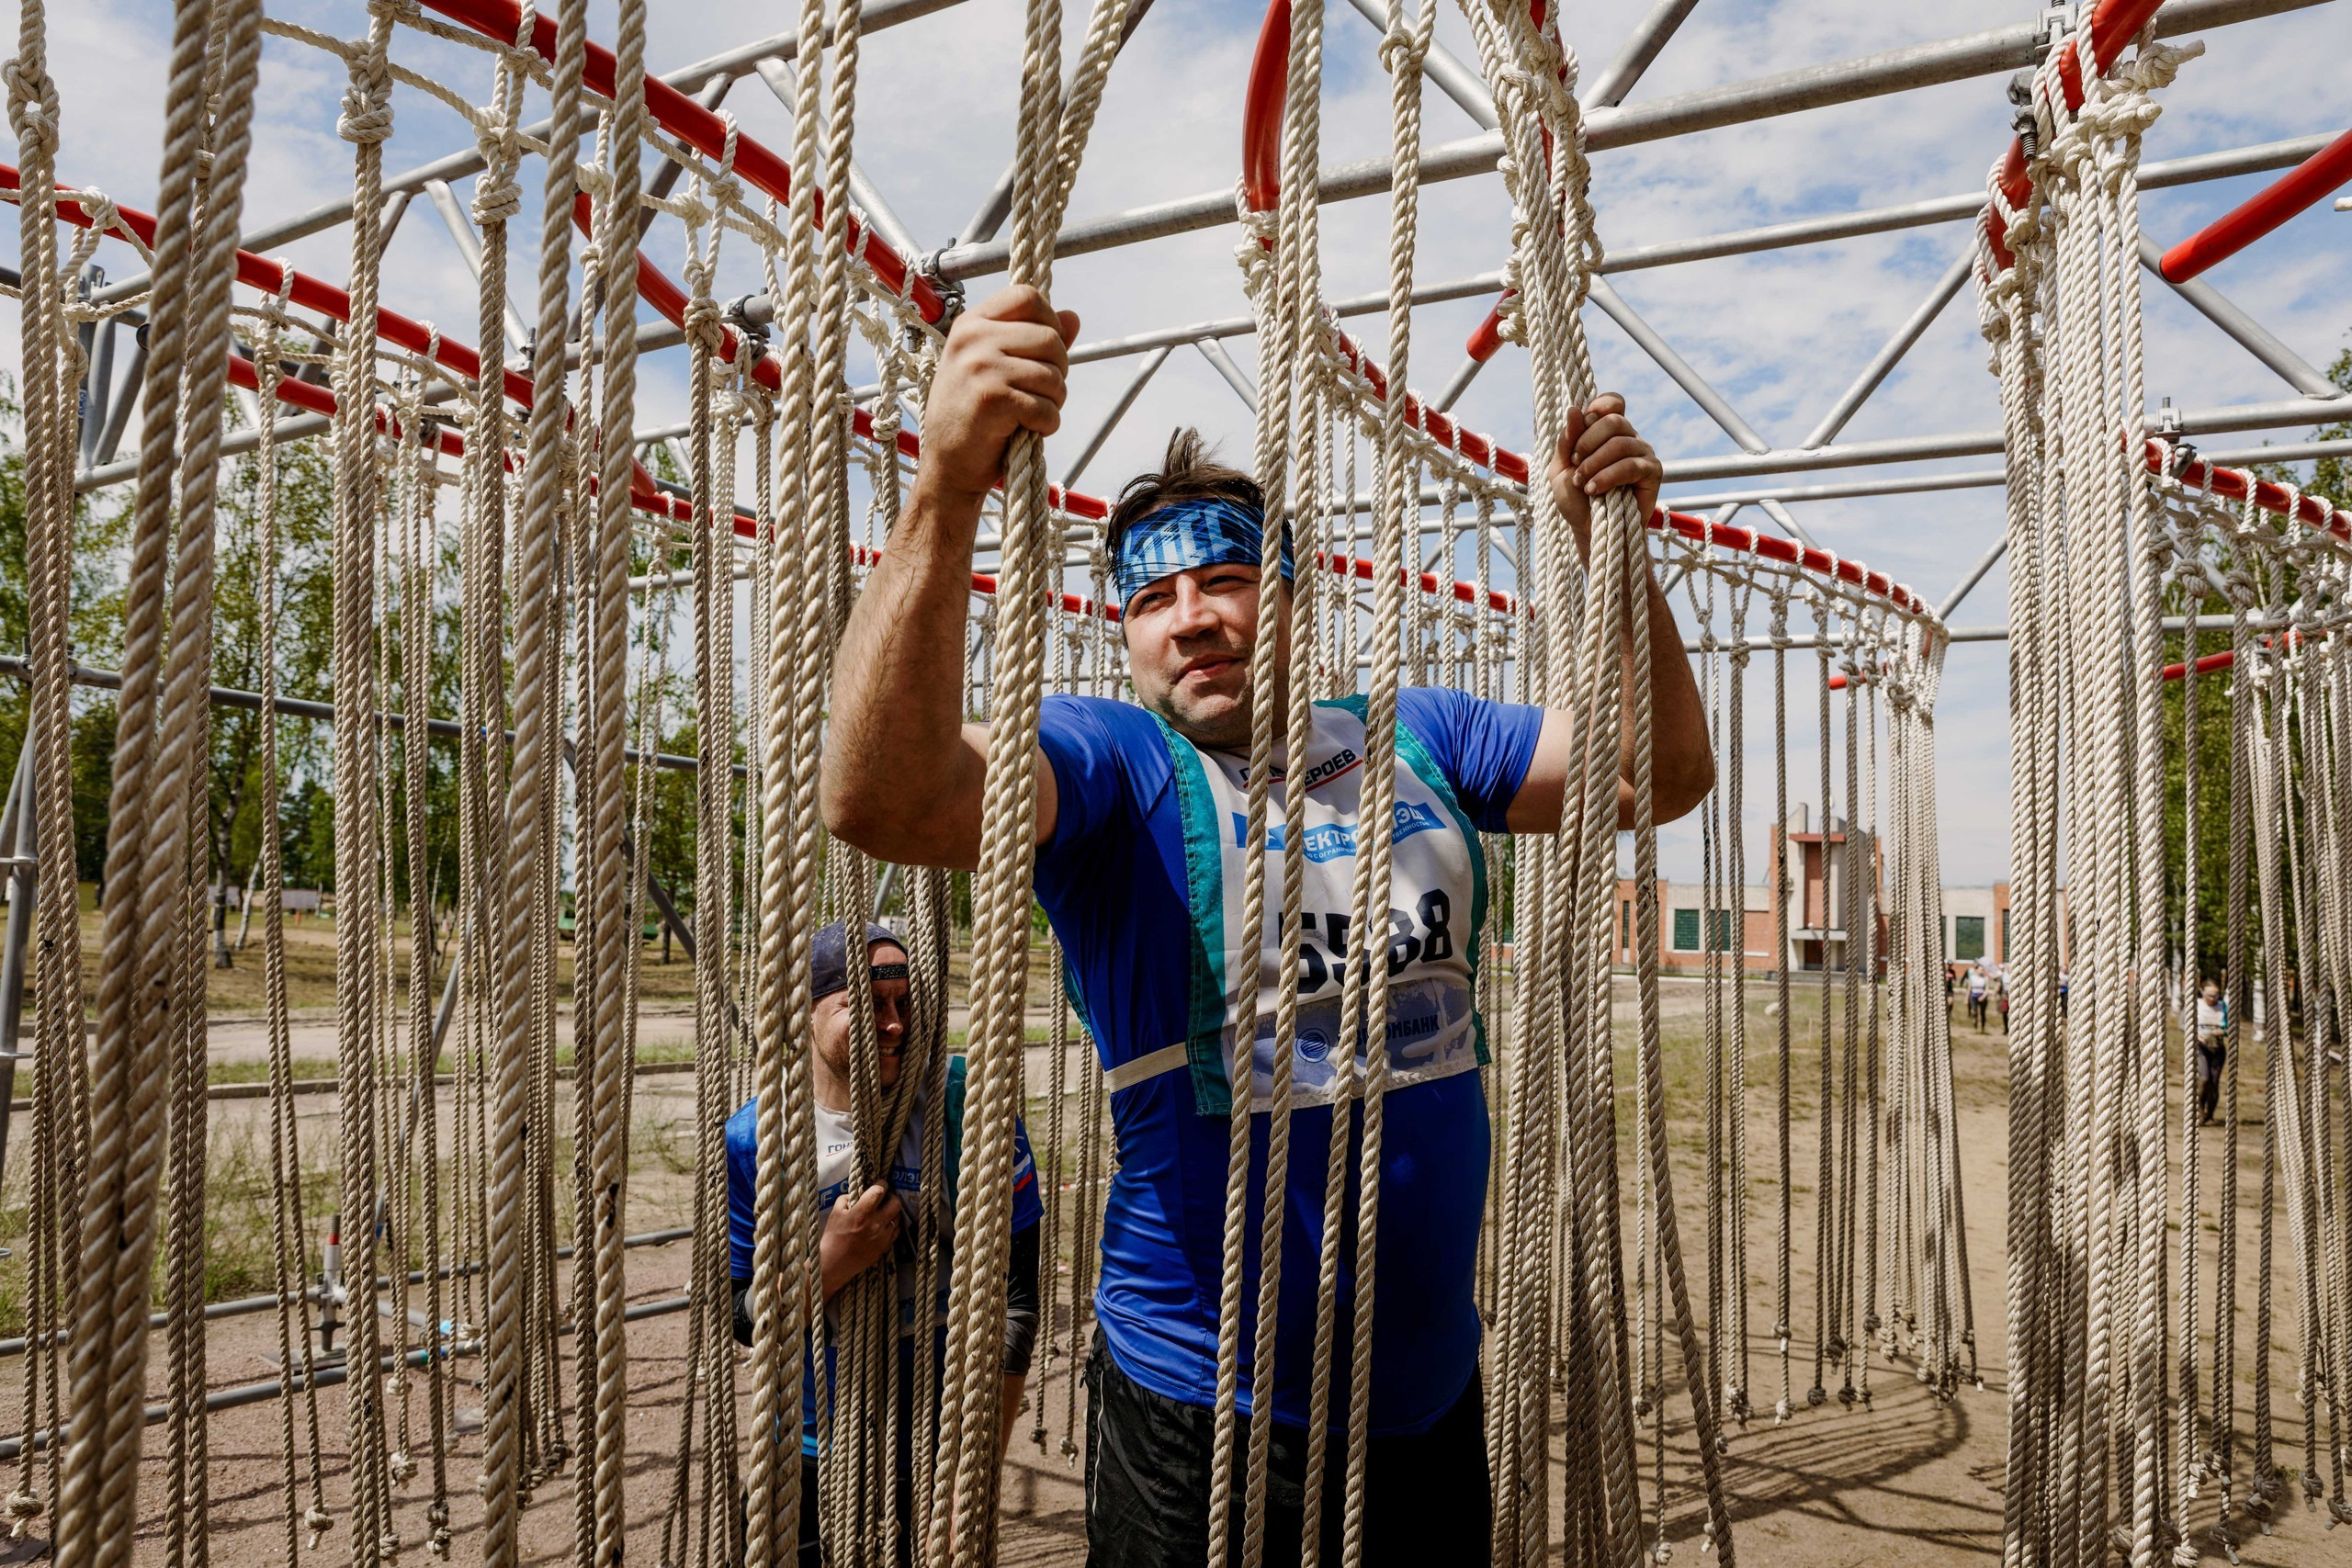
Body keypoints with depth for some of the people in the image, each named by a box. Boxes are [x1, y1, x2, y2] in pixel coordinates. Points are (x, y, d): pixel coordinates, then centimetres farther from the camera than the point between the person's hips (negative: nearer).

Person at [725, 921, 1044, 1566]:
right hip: (810, 1458, 1)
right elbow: (739, 1318, -5)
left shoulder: (965, 1103, -15)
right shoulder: (750, 1139, -11)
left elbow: (1015, 1295, -12)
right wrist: (832, 1262, -25)